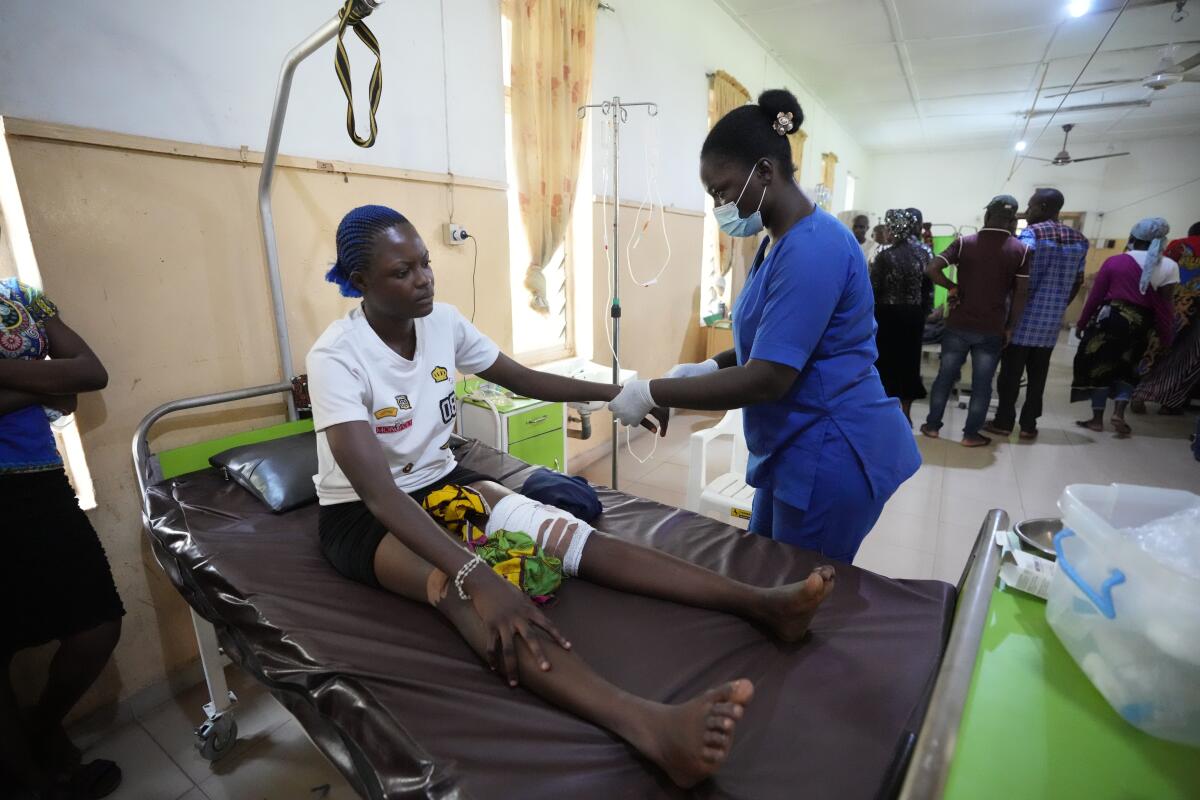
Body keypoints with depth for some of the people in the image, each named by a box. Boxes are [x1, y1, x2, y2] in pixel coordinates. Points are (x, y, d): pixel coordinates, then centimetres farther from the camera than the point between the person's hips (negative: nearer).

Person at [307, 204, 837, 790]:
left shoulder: (442, 322, -6)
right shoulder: (336, 357, -24)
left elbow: (524, 379, 7)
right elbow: (380, 493, -35)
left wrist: (614, 394, -1)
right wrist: (477, 578, -47)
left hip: (441, 482, 5)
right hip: (362, 514, -5)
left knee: (576, 536, -21)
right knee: (459, 591, -39)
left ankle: (762, 604, -30)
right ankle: (647, 725, -61)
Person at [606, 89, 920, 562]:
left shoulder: (813, 247, -23)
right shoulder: (780, 240, 7)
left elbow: (766, 379, -27)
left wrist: (651, 394, -21)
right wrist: (708, 367, 0)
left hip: (831, 453, -9)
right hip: (797, 449, 9)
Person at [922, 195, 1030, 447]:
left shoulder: (964, 243, -3)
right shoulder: (1021, 250, -1)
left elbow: (932, 269, -15)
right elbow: (1020, 295, -2)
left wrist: (953, 287, -1)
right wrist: (1010, 328, 6)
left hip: (958, 326, 1)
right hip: (992, 330, 0)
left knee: (945, 377, 11)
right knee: (981, 384, 7)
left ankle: (932, 426, 18)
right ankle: (971, 435, 13)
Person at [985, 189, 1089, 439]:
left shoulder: (1032, 232, -8)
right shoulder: (1079, 239, 11)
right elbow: (1078, 281, 16)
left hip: (1024, 316, -5)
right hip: (1052, 319, 5)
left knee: (1010, 371, 3)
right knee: (1038, 373, 10)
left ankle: (1004, 422, 9)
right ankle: (1029, 424, 14)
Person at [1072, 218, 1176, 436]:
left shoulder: (1115, 261, -4)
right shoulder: (1168, 268, 1)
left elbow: (1095, 295, -3)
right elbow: (1166, 306, 1)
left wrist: (1082, 323, 6)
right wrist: (1167, 338, 7)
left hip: (1109, 319, -2)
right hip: (1140, 325, 3)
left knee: (1100, 366, 6)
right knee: (1127, 370, 18)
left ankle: (1097, 418, 9)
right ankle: (1119, 413, 5)